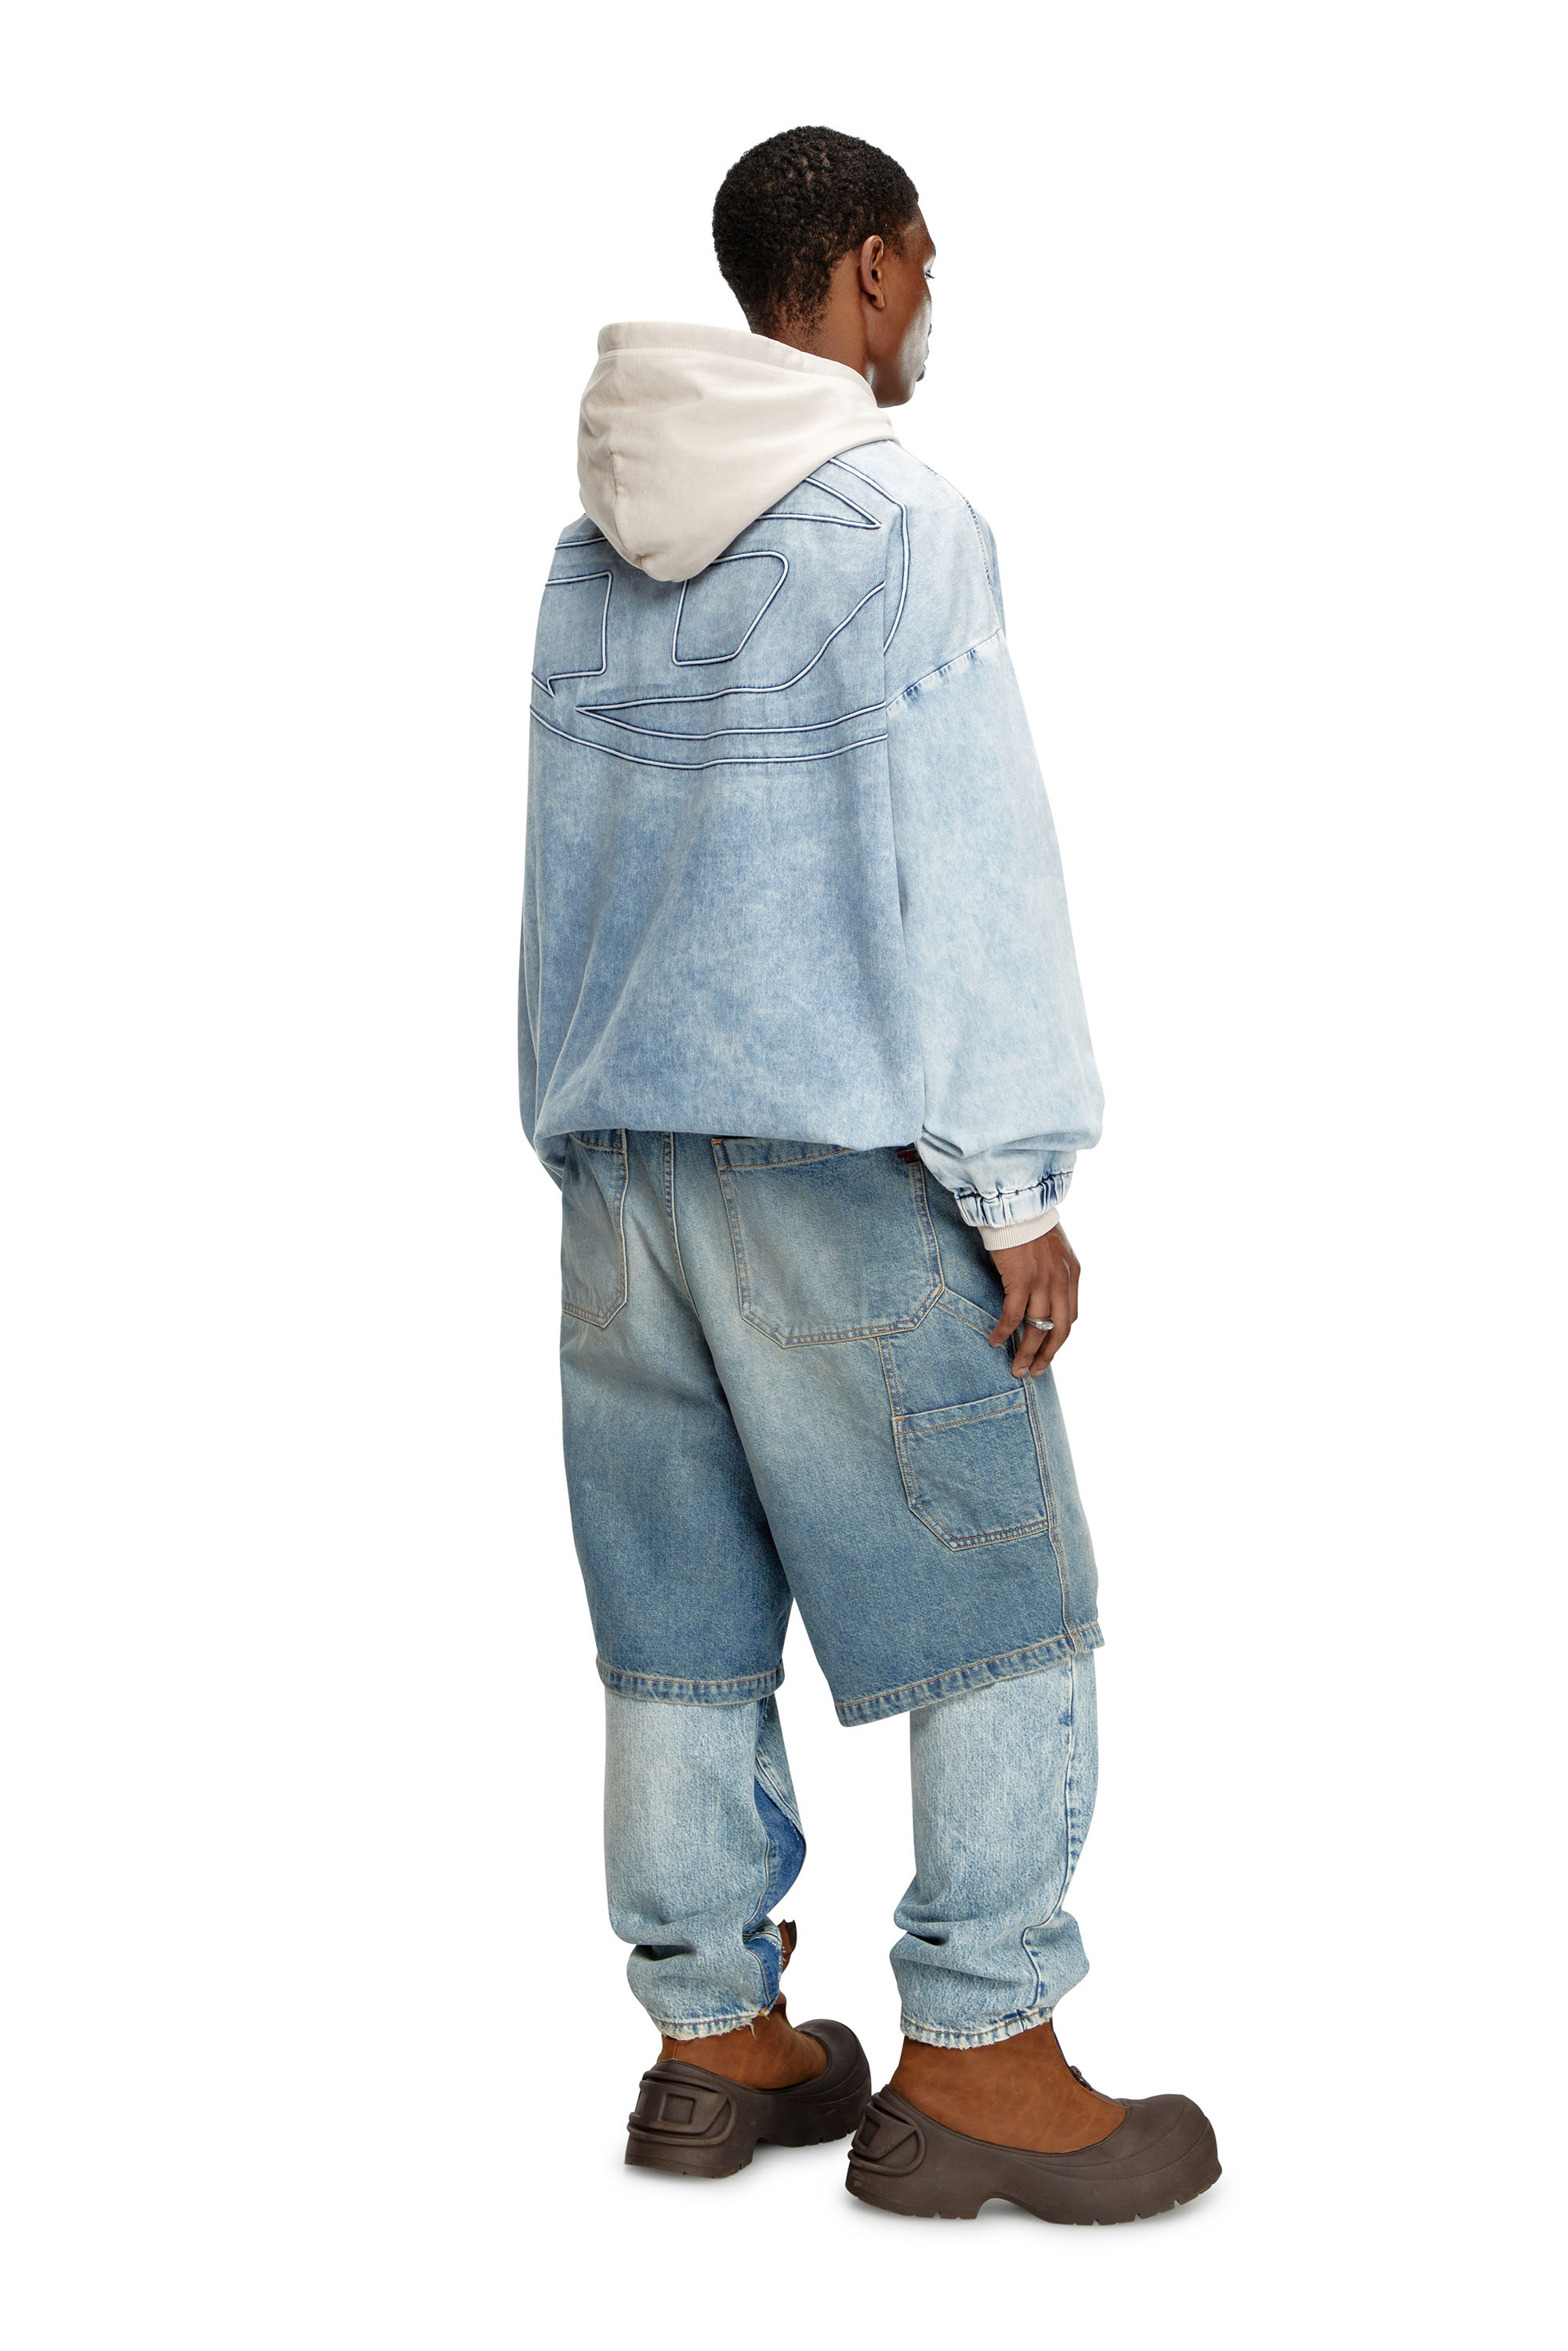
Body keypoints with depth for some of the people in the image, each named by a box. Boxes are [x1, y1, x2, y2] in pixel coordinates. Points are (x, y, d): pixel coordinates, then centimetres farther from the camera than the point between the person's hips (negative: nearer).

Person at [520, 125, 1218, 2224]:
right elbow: (966, 870, -13)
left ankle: (716, 2039, 19)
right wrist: (1022, 1191, -10)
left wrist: (592, 1153, 17)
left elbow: (566, 860, 14)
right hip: (837, 1147, -7)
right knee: (1002, 1606, 3)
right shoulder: (899, 523, -9)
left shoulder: (595, 548, 13)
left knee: (683, 1614, 10)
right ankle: (976, 2058, 6)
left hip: (622, 1143, 7)